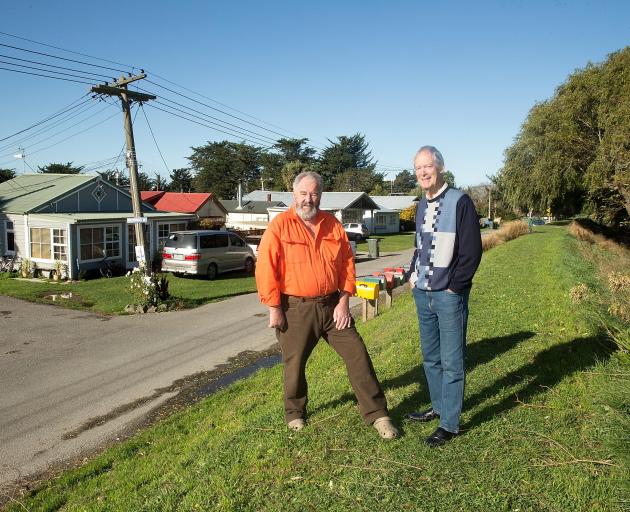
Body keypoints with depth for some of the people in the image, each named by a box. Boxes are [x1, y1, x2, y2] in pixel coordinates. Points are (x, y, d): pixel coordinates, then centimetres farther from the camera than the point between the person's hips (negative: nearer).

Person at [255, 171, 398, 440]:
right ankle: (295, 413, 35)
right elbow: (265, 270, -11)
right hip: (295, 308, -3)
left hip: (333, 305, 3)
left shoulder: (333, 224, 4)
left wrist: (344, 300, -1)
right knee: (295, 364, 11)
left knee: (357, 355, 4)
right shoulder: (279, 226, -8)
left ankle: (377, 413, 17)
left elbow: (347, 263, 6)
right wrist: (274, 309, -12)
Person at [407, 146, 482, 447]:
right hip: (422, 295, 7)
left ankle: (449, 425, 11)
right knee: (430, 357, 17)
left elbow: (472, 250, -13)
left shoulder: (459, 202, -10)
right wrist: (412, 275, 10)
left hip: (449, 295, -7)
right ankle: (439, 407, 33)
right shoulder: (421, 206, 12)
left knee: (451, 361, 1)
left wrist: (454, 286, -13)